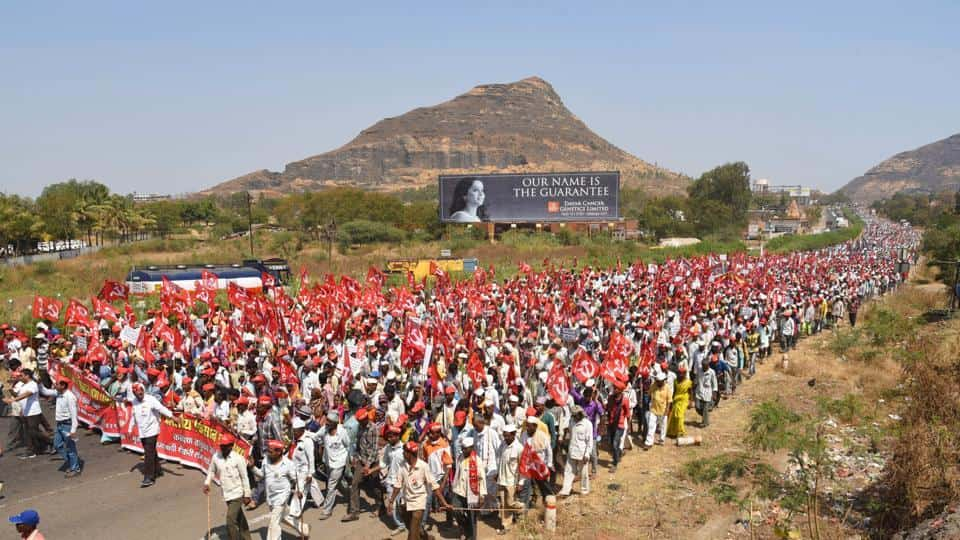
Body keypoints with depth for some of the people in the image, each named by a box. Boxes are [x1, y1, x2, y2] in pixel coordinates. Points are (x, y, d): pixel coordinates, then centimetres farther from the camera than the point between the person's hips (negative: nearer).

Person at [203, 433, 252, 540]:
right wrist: (207, 483, -3)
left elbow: (244, 478, -10)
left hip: (237, 494, -5)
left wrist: (247, 495, -9)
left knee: (231, 521, -13)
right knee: (239, 519, 20)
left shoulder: (238, 458, -15)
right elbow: (211, 471, 14)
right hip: (226, 494, 5)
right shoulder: (216, 457, -3)